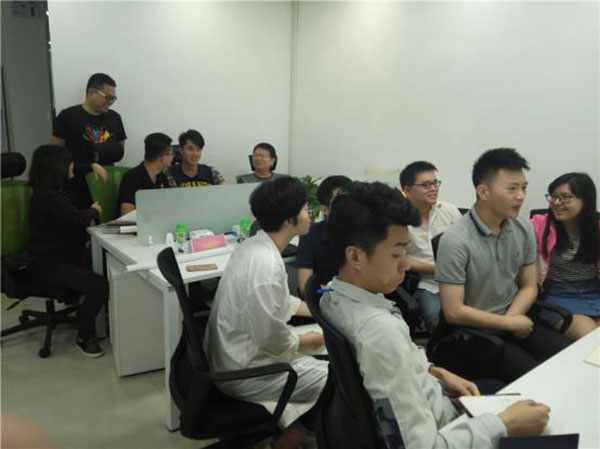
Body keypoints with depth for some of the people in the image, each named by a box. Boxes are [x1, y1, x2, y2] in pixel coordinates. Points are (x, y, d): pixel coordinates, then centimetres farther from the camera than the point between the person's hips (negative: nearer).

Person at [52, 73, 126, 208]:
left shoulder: (114, 117, 10)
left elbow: (121, 146, 20)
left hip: (106, 183, 4)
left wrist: (114, 151, -3)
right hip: (76, 185, -4)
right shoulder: (68, 116, -3)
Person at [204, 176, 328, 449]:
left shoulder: (254, 246, 0)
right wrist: (307, 342, -6)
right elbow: (275, 341, -25)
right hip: (245, 373, -9)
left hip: (235, 356, 9)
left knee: (319, 364, 20)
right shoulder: (267, 265, -30)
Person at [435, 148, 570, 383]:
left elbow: (529, 286, 8)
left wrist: (512, 317, -12)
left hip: (513, 323, 6)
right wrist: (508, 323, -11)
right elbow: (454, 312, -20)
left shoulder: (524, 229, -1)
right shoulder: (455, 241, -21)